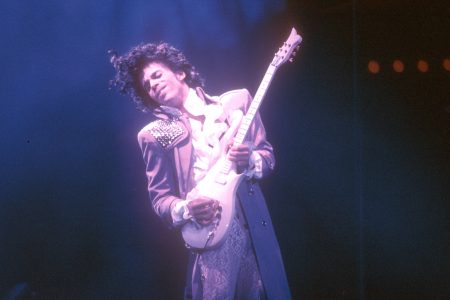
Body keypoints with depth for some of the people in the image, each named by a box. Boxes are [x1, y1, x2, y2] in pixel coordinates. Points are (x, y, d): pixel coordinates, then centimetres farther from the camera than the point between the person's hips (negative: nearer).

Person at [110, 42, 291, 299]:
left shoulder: (236, 101, 7)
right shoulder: (155, 135, 4)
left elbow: (268, 156, 10)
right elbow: (160, 198, 5)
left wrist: (250, 161, -12)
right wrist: (185, 210, -16)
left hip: (255, 229, 2)